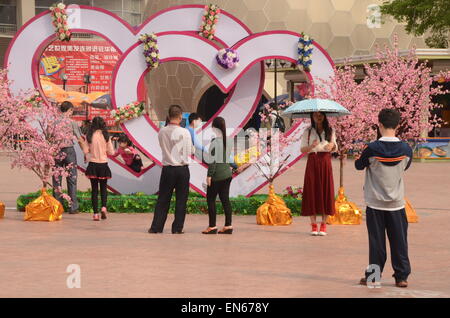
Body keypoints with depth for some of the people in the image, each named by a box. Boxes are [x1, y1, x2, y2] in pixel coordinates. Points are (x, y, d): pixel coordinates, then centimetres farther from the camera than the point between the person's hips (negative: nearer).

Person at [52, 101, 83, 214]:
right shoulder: (71, 123, -5)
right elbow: (79, 139, -3)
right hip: (69, 150, -2)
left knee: (56, 179, 8)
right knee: (71, 179, 5)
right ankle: (73, 207, 4)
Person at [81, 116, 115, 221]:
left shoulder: (89, 136, -5)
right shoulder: (105, 136, -4)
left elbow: (85, 151, -5)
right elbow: (111, 152, -3)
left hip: (93, 165, 0)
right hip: (103, 165, 0)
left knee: (94, 189, 6)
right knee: (103, 188, 14)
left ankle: (96, 213, 1)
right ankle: (104, 207, -10)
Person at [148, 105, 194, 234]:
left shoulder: (162, 132, -3)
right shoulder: (185, 132, -11)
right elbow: (190, 152, -5)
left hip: (167, 169, 2)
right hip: (182, 169, -2)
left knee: (163, 199, 9)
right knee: (181, 199, 7)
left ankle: (156, 227, 9)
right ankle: (177, 228, 8)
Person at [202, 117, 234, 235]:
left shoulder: (215, 141, -13)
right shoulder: (229, 141, 7)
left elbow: (212, 160, -15)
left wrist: (209, 175, -13)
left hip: (217, 174, -7)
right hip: (227, 173, 7)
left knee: (211, 199, 0)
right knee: (225, 199, 8)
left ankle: (212, 227, -1)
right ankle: (228, 226, 5)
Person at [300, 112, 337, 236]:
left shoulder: (330, 131, 10)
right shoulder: (308, 131, 5)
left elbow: (335, 148, 16)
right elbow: (302, 149, 1)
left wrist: (332, 145, -7)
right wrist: (311, 146, -19)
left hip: (325, 162, 1)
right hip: (312, 163, -1)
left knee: (326, 191, -2)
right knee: (312, 191, -4)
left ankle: (323, 225, 4)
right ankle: (313, 225, 1)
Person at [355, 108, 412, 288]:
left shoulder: (372, 149, -15)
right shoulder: (406, 150, -8)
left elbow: (359, 166, 2)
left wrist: (358, 159, 23)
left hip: (375, 203, -1)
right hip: (397, 203, 1)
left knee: (376, 241, 6)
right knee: (399, 240, 8)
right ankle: (401, 277, 11)